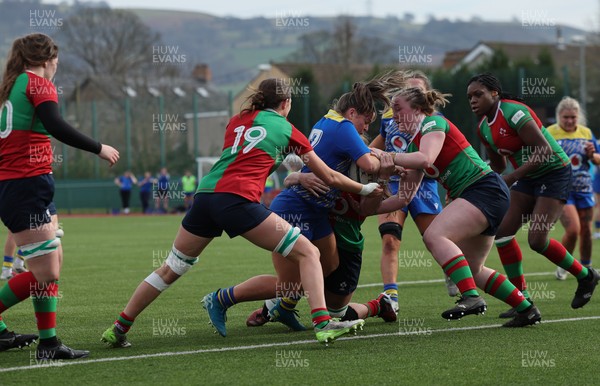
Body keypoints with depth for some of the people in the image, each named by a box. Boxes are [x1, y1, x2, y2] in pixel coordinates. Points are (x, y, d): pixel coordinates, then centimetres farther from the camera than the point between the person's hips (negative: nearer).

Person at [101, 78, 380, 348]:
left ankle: (118, 329, 21)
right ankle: (323, 324, -14)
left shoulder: (237, 120, 25)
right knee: (308, 253, 2)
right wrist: (364, 188, 35)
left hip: (205, 194, 5)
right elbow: (329, 177, 20)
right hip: (238, 201, -5)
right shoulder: (286, 130, 14)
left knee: (171, 269, 19)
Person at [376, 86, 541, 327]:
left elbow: (425, 158, -25)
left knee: (434, 235, -26)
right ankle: (527, 309, 18)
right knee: (472, 270, 12)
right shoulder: (414, 145, 21)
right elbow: (404, 198, 18)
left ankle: (472, 297, -37)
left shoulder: (434, 123, -4)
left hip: (485, 188, -10)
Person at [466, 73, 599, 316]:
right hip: (528, 177, 9)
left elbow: (544, 150, -27)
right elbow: (498, 165, 18)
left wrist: (512, 177, -29)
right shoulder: (483, 127, 5)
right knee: (502, 231, -4)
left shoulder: (513, 112, -22)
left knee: (537, 240, -16)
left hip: (554, 172, -9)